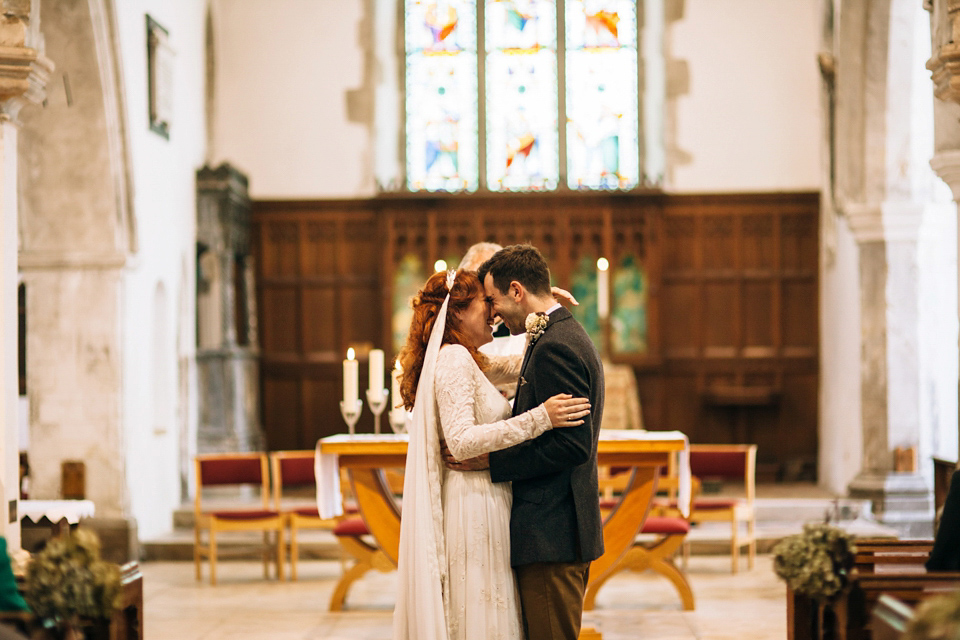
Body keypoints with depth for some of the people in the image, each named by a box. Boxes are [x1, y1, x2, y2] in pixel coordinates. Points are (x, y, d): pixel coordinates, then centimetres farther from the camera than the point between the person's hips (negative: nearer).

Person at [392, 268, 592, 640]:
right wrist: (538, 419, -27)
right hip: (473, 508, -10)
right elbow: (462, 441, -24)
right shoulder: (454, 360, -14)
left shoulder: (466, 360, 16)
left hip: (481, 508, 10)